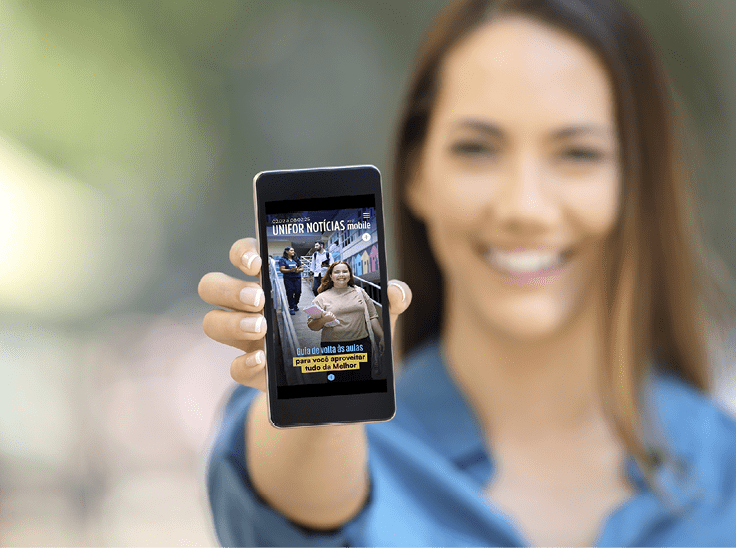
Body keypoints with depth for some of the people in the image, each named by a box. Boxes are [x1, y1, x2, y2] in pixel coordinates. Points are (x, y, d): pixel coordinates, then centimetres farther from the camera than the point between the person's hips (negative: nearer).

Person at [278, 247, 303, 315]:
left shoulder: (296, 259, 17)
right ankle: (291, 308, -2)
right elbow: (282, 269, -8)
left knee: (298, 292, -3)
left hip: (297, 278, 4)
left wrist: (298, 270, -8)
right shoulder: (283, 260, 2)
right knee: (290, 293, -9)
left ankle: (295, 304, 23)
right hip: (288, 279, -4)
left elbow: (302, 268, 16)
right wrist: (290, 270, -22)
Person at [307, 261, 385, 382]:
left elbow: (372, 317, 17)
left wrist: (382, 338, 11)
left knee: (364, 379, -3)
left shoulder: (360, 292, 16)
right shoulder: (322, 298, 8)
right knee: (341, 381, -7)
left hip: (362, 344, 2)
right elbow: (312, 326, 4)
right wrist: (323, 320, -16)